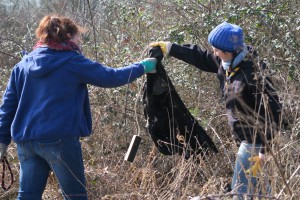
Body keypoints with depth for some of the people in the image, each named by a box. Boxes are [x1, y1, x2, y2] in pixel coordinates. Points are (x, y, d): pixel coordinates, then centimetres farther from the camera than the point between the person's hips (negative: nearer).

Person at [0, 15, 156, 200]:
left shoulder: (23, 65, 12)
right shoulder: (72, 62, -5)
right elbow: (110, 77, -2)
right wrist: (142, 67, 11)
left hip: (26, 141, 6)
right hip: (60, 139, -6)